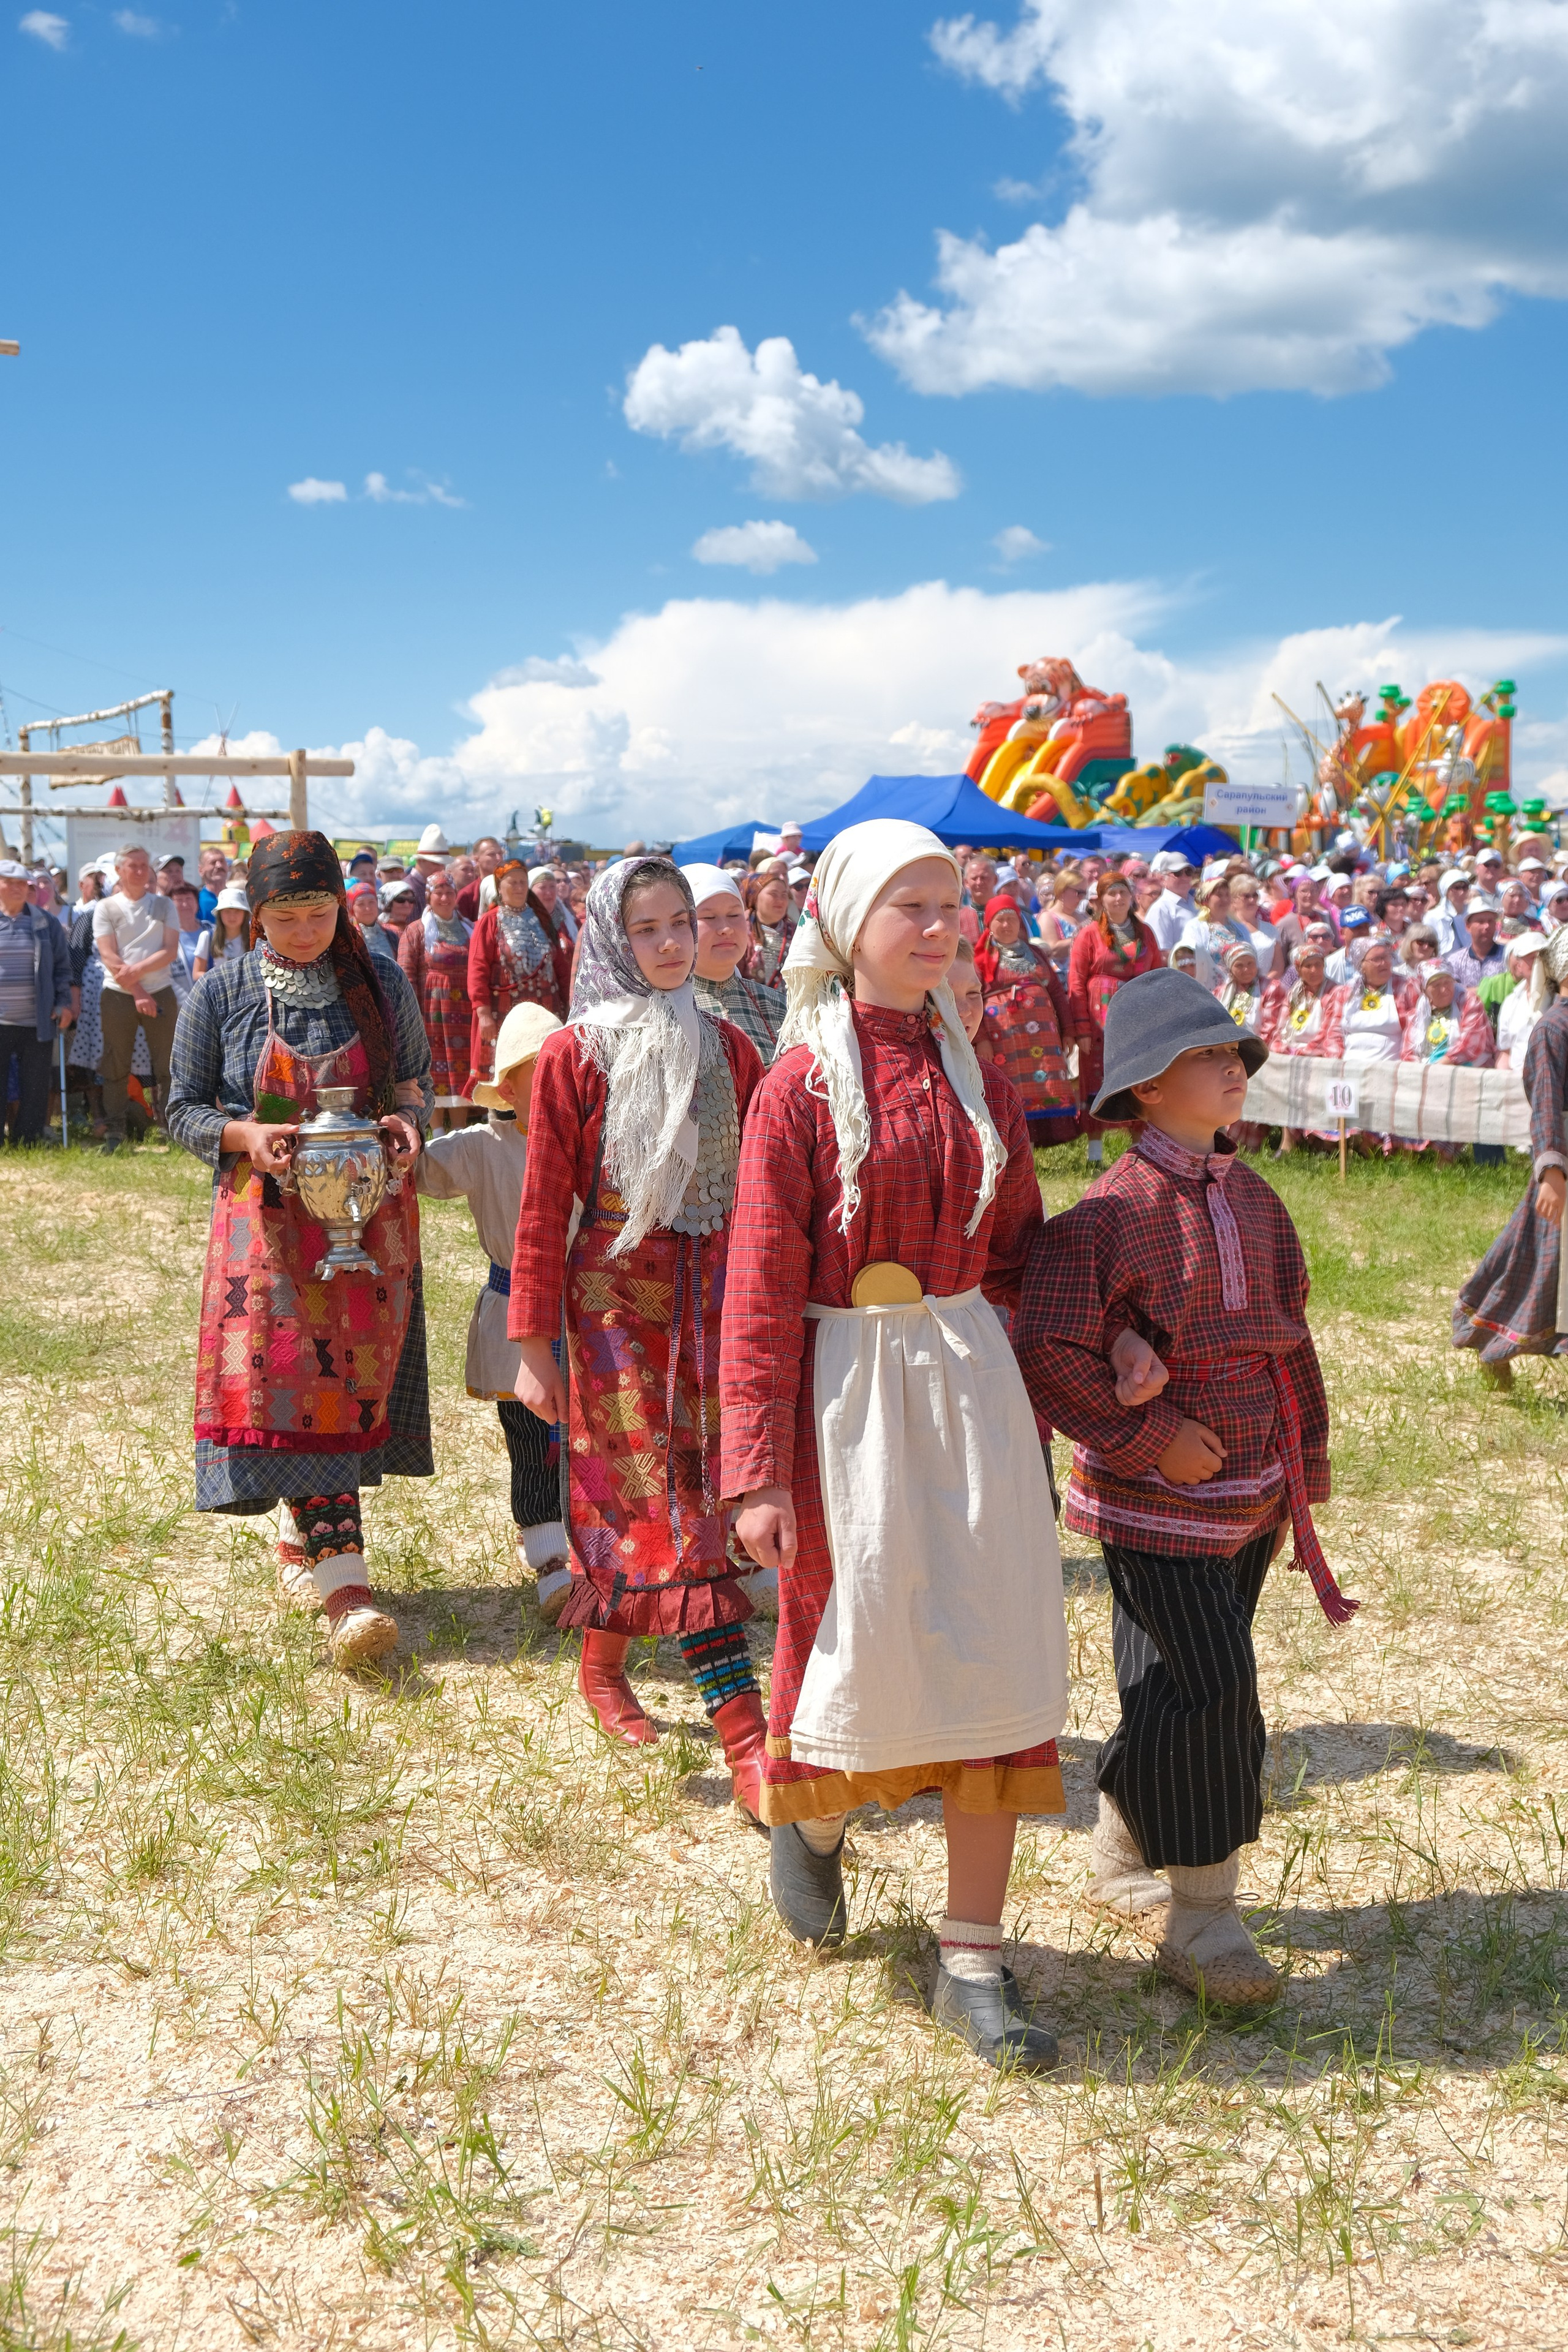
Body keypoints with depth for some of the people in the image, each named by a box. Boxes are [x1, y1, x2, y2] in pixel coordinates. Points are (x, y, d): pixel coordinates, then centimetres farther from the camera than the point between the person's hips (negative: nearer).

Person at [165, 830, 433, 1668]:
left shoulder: (383, 986, 4)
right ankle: (343, 1584, -12)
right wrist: (246, 1136, -17)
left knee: (351, 1379, 3)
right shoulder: (222, 994, -1)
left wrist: (408, 1120, -10)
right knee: (296, 1383, -11)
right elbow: (184, 1110, 3)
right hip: (270, 1216, -2)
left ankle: (300, 1535, 27)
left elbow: (417, 1084, 13)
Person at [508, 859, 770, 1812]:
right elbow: (545, 1207, -3)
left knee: (640, 1497, 9)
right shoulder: (574, 1056, -4)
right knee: (671, 1500, -7)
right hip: (618, 1294, -4)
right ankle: (744, 1739, -7)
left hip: (716, 1294, 4)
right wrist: (533, 1346, -5)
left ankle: (603, 1665, 33)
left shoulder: (725, 1047, 7)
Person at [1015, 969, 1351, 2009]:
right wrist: (1150, 1436, -18)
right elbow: (1047, 1354, -18)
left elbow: (1289, 1339, 18)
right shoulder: (1112, 1211, -15)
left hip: (1254, 1496, 7)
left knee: (1175, 1691, 16)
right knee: (1207, 1690, -6)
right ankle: (1199, 1915, 8)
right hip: (1160, 1500, -7)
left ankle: (1123, 1855, 34)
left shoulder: (1257, 1200, 9)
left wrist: (1307, 1460, 17)